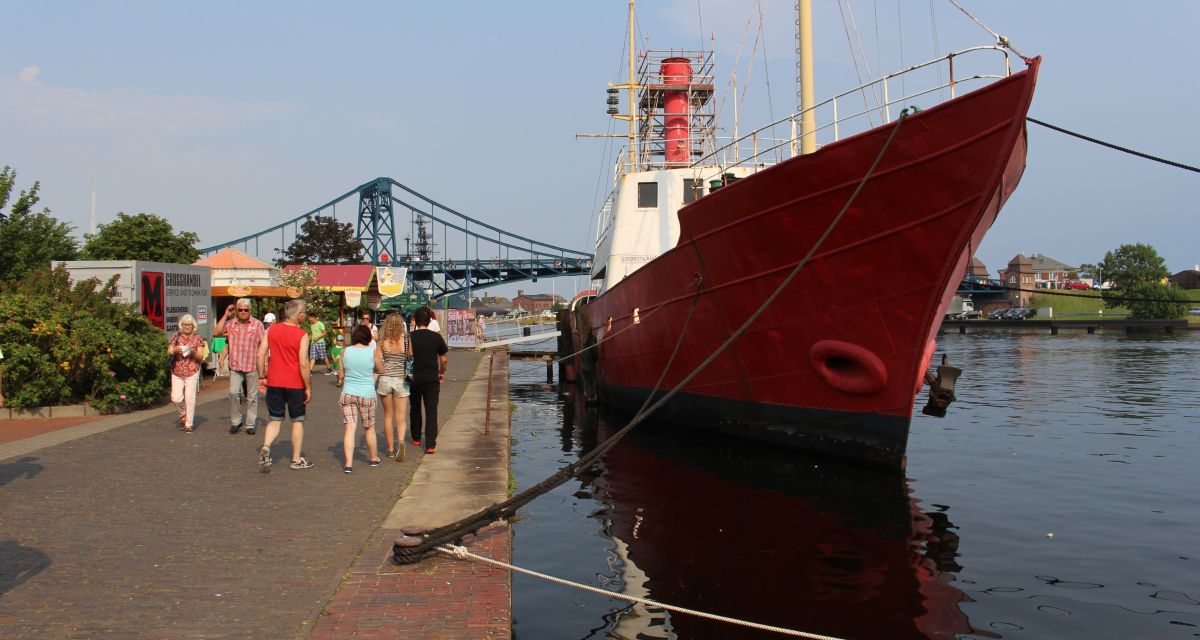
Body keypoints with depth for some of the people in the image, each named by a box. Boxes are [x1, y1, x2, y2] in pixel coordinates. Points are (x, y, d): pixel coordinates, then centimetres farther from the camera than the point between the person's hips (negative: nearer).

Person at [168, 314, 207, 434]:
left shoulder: (197, 338, 3)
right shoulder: (176, 336, 7)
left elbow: (201, 357, 1)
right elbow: (168, 353, 4)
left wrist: (193, 352, -19)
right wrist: (174, 351, -18)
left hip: (192, 372, -2)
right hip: (177, 371, 2)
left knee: (190, 398, -5)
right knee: (176, 398, -5)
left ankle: (189, 424, 5)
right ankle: (183, 414, 24)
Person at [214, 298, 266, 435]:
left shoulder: (257, 324, -1)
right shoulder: (231, 323, 7)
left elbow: (264, 344, -1)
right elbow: (217, 331, -3)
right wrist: (226, 316, -2)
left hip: (252, 366, -2)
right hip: (235, 366, 2)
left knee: (252, 396, 6)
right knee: (233, 393, -10)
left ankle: (250, 424, 16)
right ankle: (236, 421, 6)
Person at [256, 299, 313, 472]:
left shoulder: (272, 330, 1)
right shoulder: (302, 335, -13)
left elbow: (260, 354, 1)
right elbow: (303, 363, -16)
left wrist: (262, 375, 11)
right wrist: (308, 387, -8)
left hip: (274, 383, 4)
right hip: (295, 384, -3)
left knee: (275, 420, 14)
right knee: (297, 421, 11)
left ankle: (265, 447, -13)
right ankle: (297, 460, 17)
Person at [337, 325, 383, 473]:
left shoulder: (345, 351, -2)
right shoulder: (372, 352, -7)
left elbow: (340, 375, 3)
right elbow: (380, 370, 8)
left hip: (348, 393, 1)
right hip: (367, 394, -1)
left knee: (350, 428, 0)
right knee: (369, 428, 15)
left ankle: (348, 464, -8)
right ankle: (374, 458, 32)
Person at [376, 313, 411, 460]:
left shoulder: (382, 343, -5)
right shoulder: (406, 341, -8)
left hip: (385, 380, 1)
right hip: (401, 380, -1)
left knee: (388, 416, 15)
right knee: (401, 417, 4)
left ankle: (390, 449, 22)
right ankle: (400, 441, -22)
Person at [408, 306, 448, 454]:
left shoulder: (410, 337, -6)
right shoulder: (436, 337, -5)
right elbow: (443, 359, 1)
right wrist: (442, 373, 18)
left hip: (413, 379, 1)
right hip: (431, 379, -1)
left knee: (415, 409, 20)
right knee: (431, 411, 1)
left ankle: (416, 438, 34)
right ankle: (430, 445, -6)